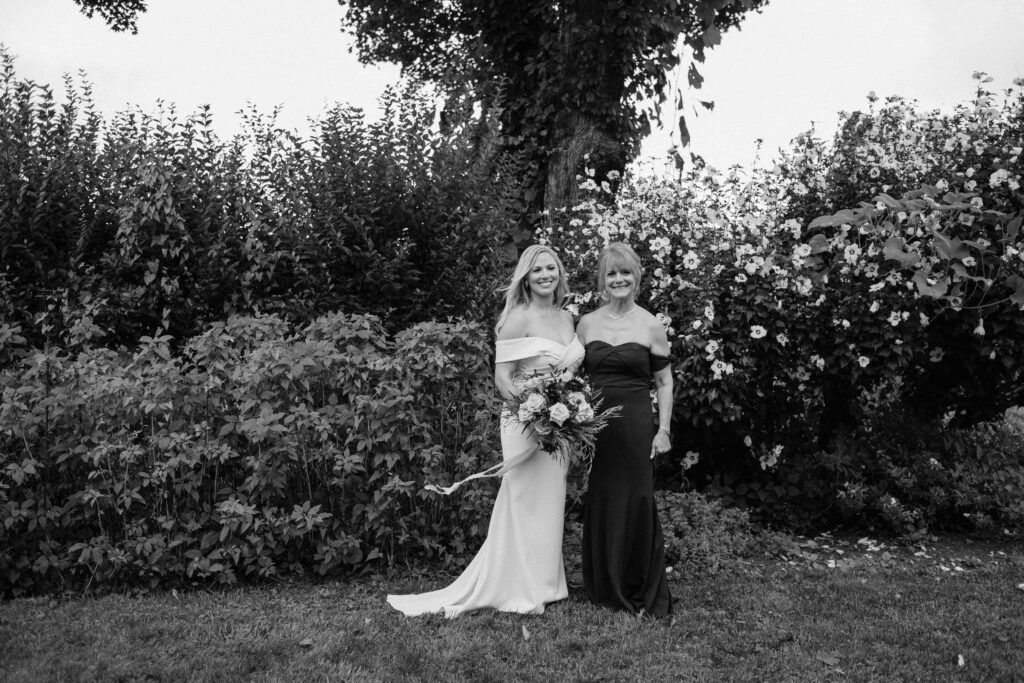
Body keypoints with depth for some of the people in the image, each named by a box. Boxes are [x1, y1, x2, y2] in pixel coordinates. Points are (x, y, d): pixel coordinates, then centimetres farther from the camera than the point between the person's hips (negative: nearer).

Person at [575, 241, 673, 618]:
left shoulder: (651, 326, 1)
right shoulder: (587, 323, 7)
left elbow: (664, 382, 5)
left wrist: (663, 430, -2)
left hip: (636, 423, -2)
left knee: (636, 502, 0)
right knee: (598, 501, 6)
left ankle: (644, 594, 16)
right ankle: (604, 589, 21)